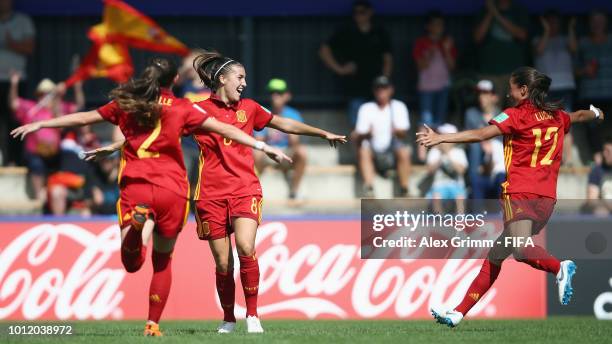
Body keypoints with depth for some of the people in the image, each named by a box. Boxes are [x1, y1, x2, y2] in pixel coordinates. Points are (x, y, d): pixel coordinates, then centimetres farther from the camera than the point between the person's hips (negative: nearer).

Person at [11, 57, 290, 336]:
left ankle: (139, 221, -38)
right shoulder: (182, 108, 5)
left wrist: (39, 125, 27)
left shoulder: (126, 104, 11)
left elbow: (84, 118, 16)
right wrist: (262, 146, 0)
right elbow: (223, 128, -2)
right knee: (163, 260, 18)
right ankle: (153, 324, 13)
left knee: (132, 263, -7)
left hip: (134, 186, 0)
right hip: (171, 189, 0)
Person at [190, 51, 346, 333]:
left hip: (245, 190, 1)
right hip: (212, 195, -1)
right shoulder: (200, 111, 1)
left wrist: (323, 134, 29)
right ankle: (228, 320, 17)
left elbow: (285, 124, 24)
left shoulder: (248, 108, 13)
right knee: (223, 263, -1)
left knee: (245, 248, -21)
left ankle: (252, 315, -10)